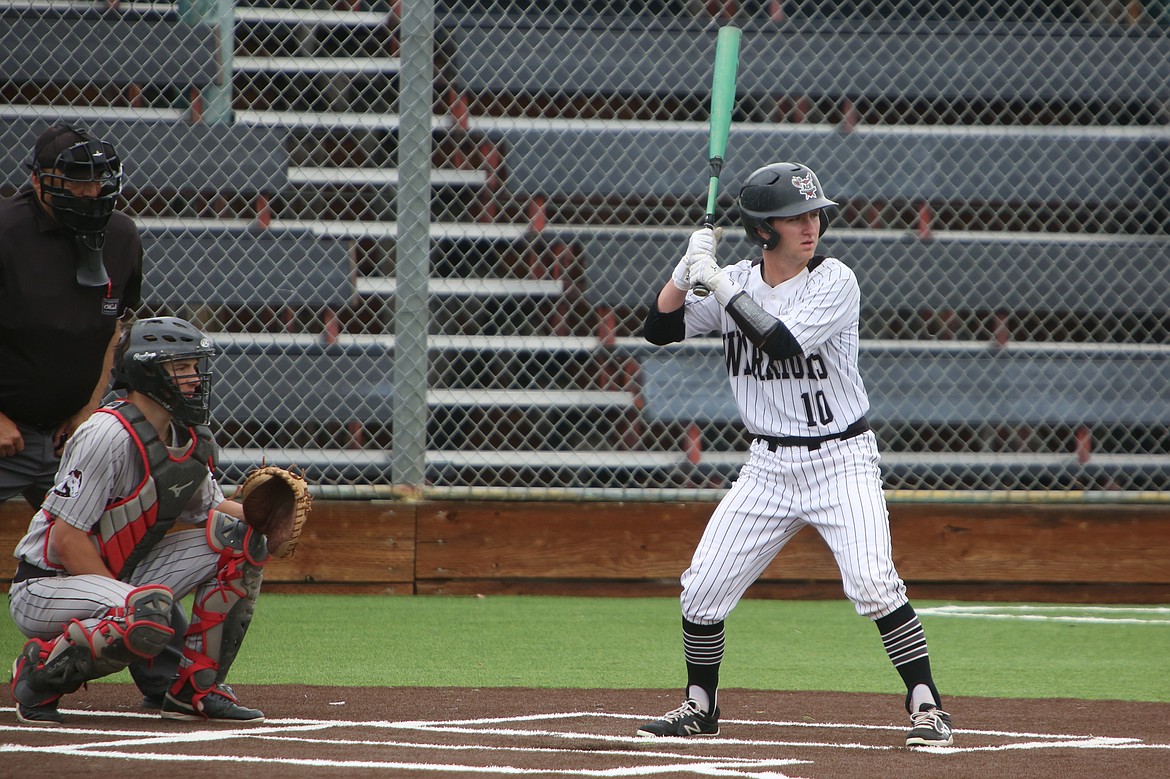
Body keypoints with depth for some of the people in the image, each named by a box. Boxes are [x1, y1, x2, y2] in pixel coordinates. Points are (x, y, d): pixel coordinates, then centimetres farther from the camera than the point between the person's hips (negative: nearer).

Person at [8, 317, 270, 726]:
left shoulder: (188, 438, 4)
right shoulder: (108, 435, -22)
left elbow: (211, 511, 14)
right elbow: (67, 539, -23)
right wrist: (130, 599, -23)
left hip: (120, 579, 9)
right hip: (45, 586, -9)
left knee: (239, 536, -3)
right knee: (151, 616, -38)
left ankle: (196, 687, 1)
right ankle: (41, 671, -11)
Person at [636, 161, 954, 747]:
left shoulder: (835, 281, -12)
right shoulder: (735, 283, 2)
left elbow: (780, 340, -27)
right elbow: (659, 330, 0)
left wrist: (719, 282, -23)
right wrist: (688, 269, -14)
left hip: (840, 459, -4)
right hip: (768, 467, 4)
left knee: (872, 582, -22)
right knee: (702, 590, 1)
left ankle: (926, 706, -13)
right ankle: (699, 707, 22)